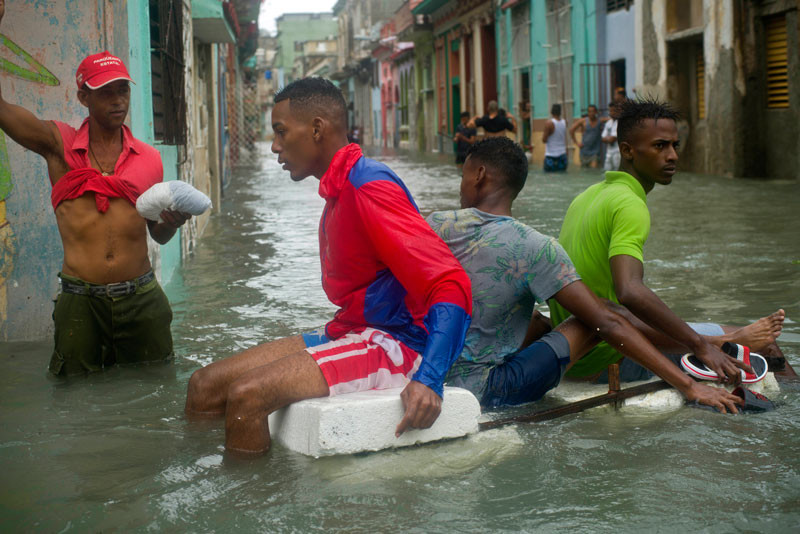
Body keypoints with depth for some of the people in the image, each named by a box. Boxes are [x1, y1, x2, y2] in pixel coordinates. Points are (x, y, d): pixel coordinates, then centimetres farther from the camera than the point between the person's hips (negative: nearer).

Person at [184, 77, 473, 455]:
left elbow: (451, 285, -25)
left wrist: (428, 379, -34)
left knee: (246, 395, -27)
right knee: (205, 385, 1)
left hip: (393, 343, -10)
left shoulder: (369, 188, -17)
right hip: (350, 333, 10)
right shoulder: (338, 190, 14)